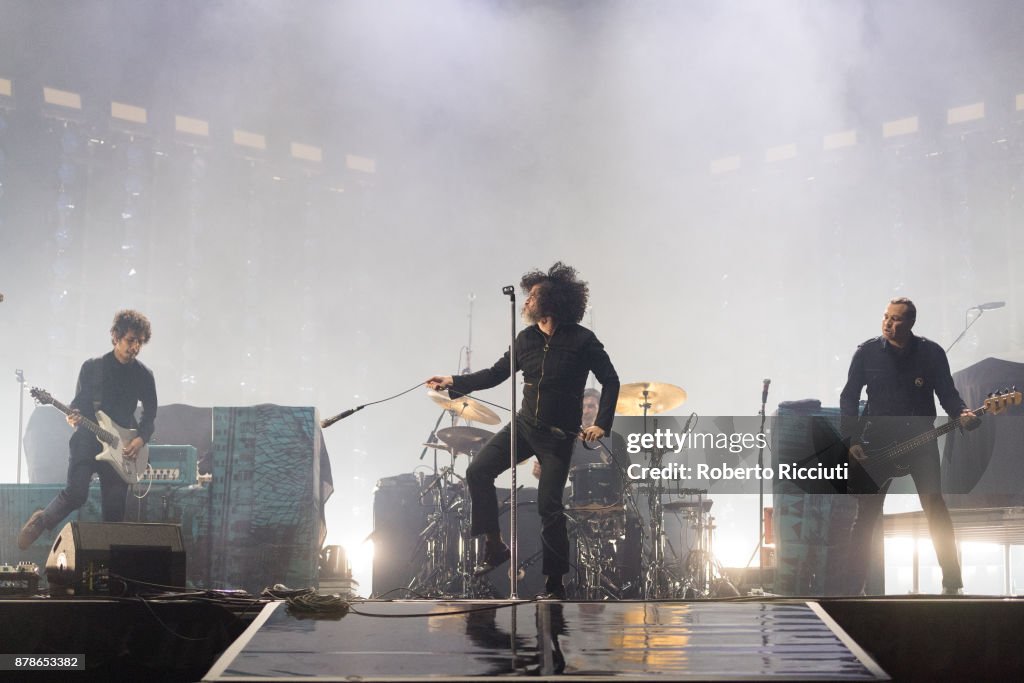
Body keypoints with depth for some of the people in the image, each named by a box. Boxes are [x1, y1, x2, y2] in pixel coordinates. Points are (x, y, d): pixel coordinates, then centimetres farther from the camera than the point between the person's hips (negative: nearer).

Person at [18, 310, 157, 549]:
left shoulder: (144, 375, 5)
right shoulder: (91, 367, 3)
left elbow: (150, 413, 11)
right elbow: (79, 401, 10)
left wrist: (140, 439, -5)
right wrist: (73, 415, -13)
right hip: (87, 440, -2)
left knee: (114, 510, 0)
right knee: (76, 493, -18)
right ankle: (42, 521, 10)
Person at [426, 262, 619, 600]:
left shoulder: (581, 341, -12)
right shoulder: (527, 338, 3)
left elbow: (611, 381, -6)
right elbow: (497, 373, 11)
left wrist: (601, 424, -14)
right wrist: (454, 382, 2)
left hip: (559, 435, -5)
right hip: (524, 425, 5)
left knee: (548, 505, -8)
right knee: (478, 471, -10)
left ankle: (554, 584, 6)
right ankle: (495, 546, 3)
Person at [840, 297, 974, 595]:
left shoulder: (931, 353, -2)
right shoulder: (866, 353, -2)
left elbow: (947, 392, 3)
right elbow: (848, 398, 1)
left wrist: (961, 413, -20)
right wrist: (852, 441, -6)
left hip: (920, 438, 0)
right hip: (878, 441, 1)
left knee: (934, 506, -11)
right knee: (867, 514, 0)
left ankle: (952, 582, -3)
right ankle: (855, 587, 7)